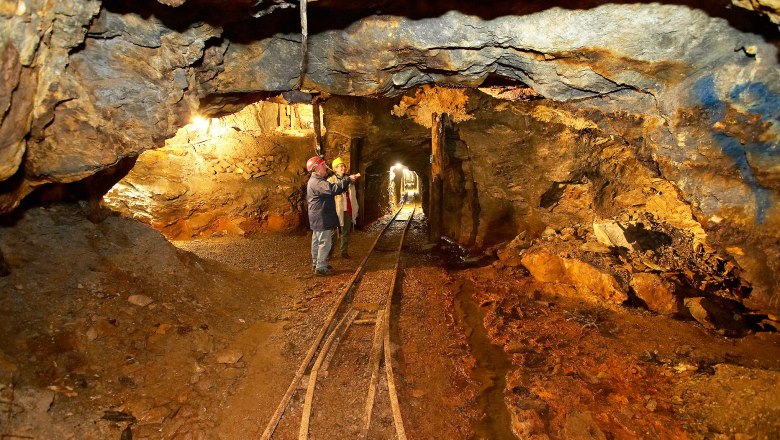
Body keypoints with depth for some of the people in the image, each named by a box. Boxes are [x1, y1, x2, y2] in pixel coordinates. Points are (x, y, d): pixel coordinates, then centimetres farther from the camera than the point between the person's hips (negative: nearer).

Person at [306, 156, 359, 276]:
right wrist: (347, 179, -28)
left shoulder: (318, 181, 17)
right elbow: (333, 189, -35)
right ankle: (321, 267, -1)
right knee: (324, 242, -6)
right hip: (321, 218, -11)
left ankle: (316, 263, 29)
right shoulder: (316, 182, -20)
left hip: (318, 219, 11)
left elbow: (334, 190, 15)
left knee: (317, 241, 18)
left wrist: (348, 180, 3)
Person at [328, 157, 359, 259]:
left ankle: (344, 252, 21)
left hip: (348, 211, 6)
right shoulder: (331, 180, -1)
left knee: (346, 232, 11)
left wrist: (355, 209, 18)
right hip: (336, 211, -5)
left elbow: (354, 196, 19)